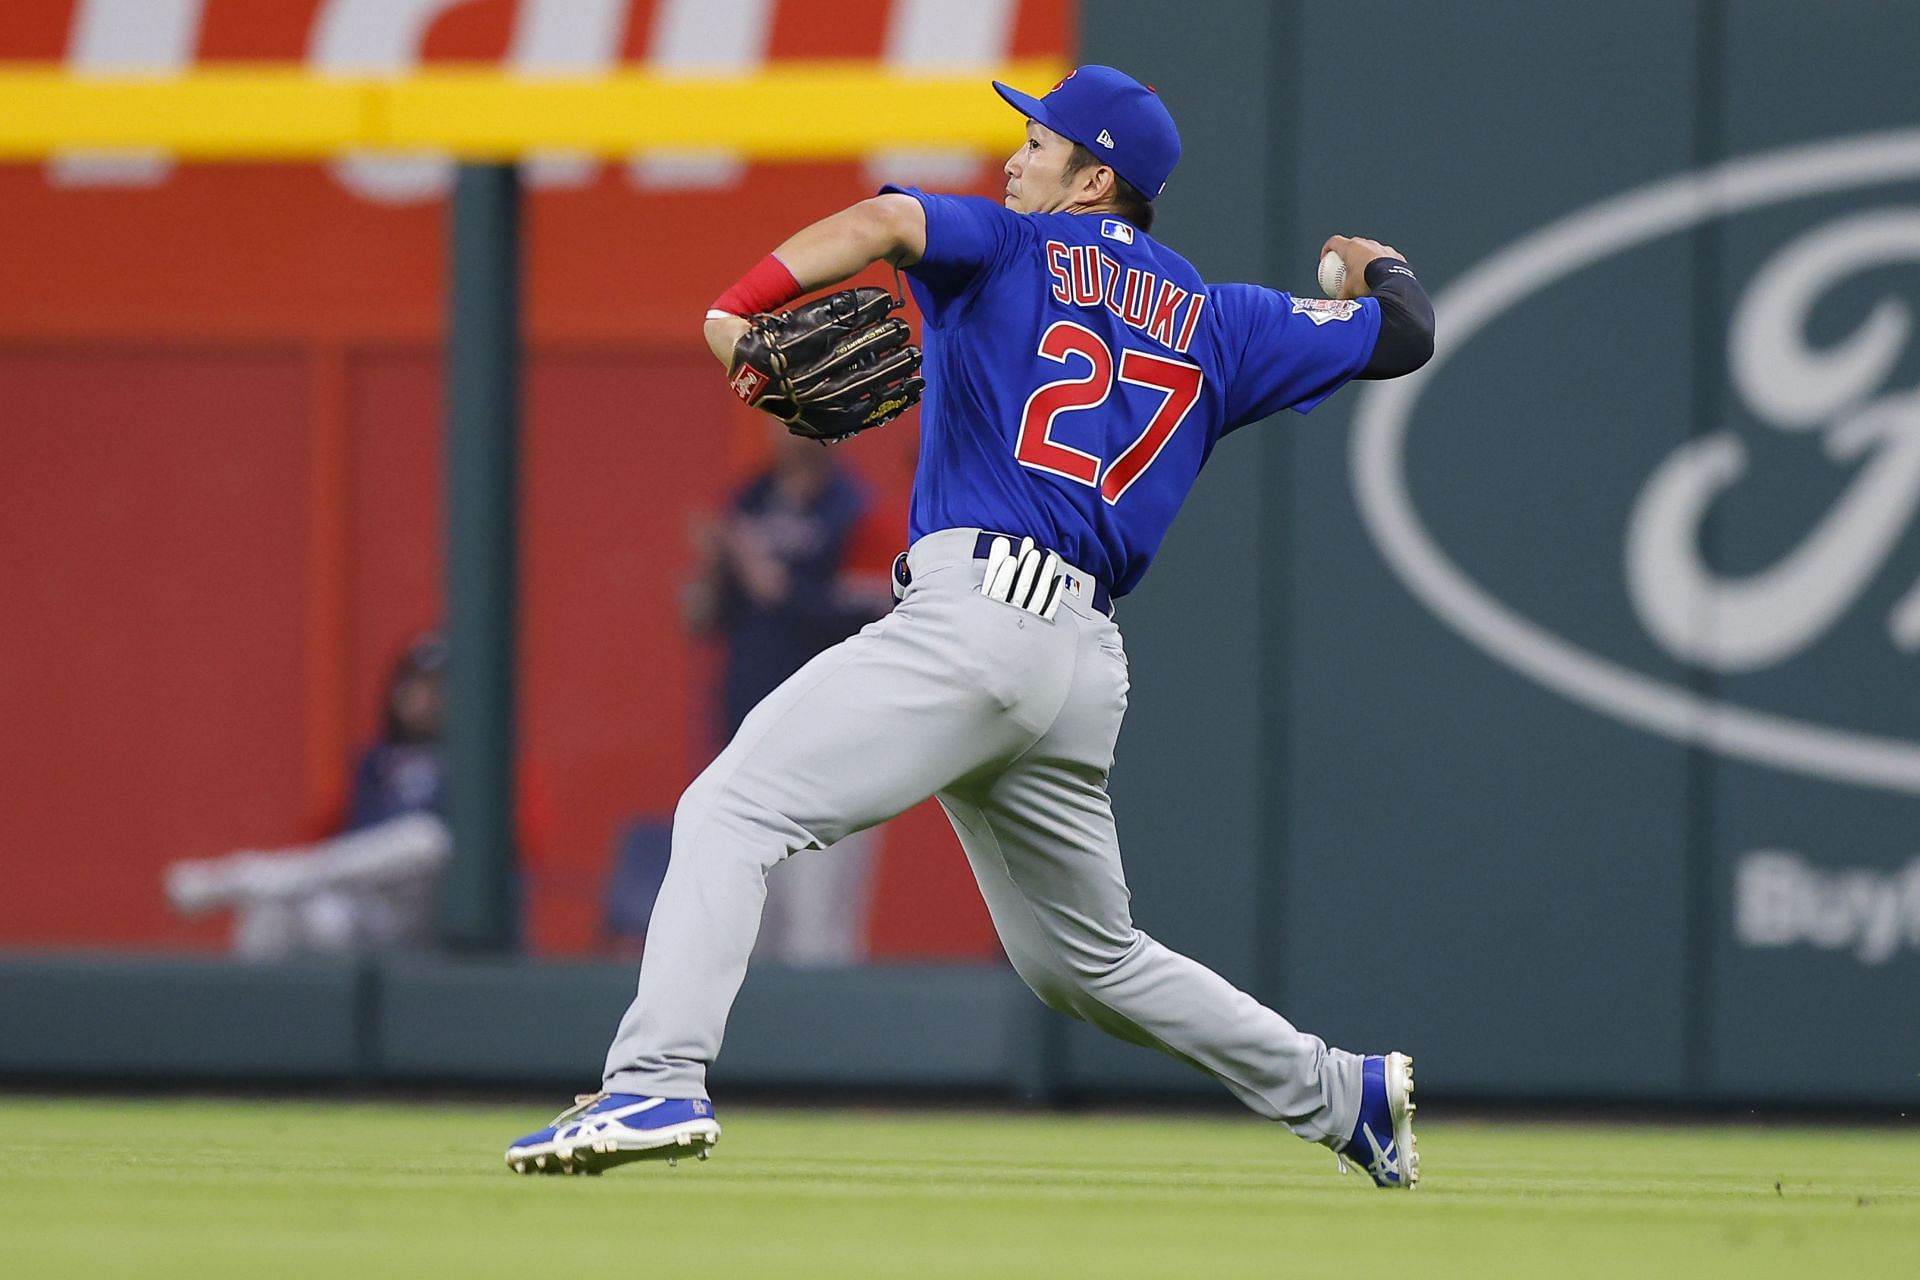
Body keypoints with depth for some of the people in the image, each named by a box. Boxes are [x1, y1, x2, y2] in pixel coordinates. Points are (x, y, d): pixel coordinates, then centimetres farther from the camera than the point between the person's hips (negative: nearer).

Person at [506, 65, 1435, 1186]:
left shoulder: (1014, 250, 8)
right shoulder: (1216, 322, 21)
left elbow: (884, 222, -12)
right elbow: (1402, 336, 28)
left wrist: (738, 311, -20)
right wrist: (1376, 269, 50)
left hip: (972, 618, -7)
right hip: (1089, 663, 7)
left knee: (734, 812, -14)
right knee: (1090, 959, 24)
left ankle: (659, 1083, -32)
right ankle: (1344, 1094, 25)